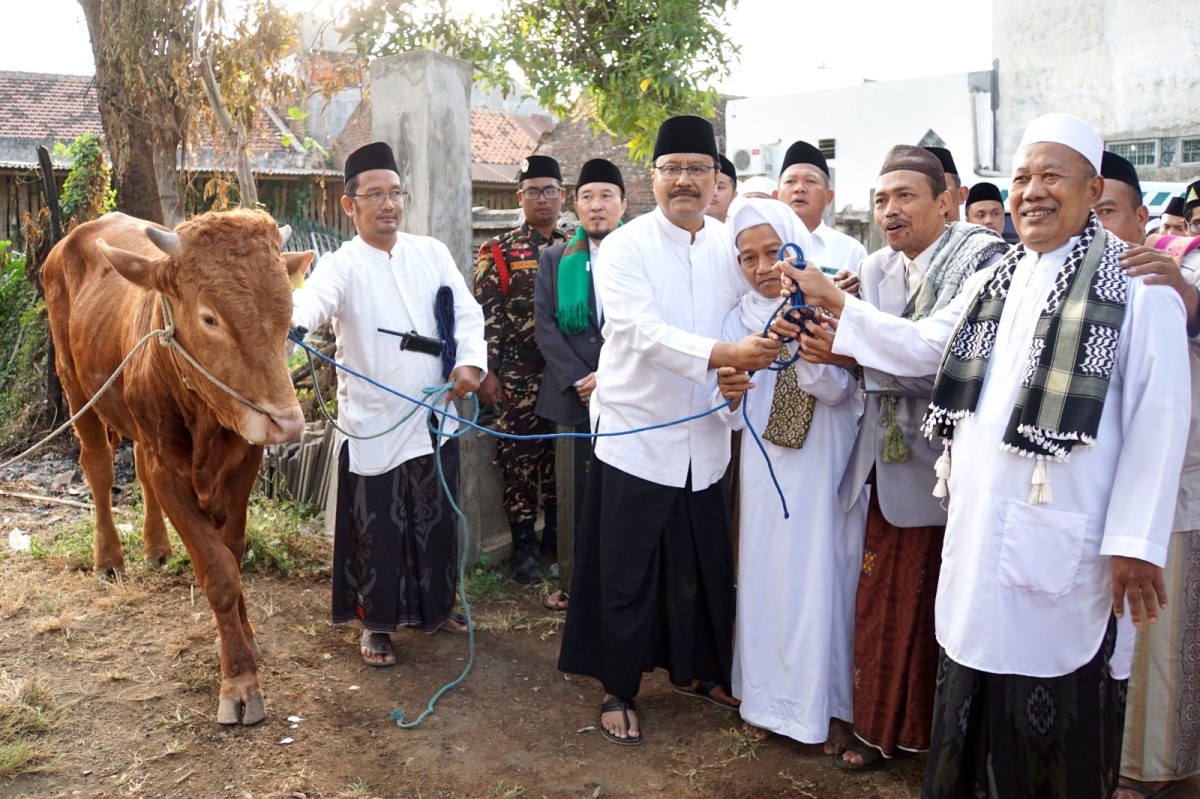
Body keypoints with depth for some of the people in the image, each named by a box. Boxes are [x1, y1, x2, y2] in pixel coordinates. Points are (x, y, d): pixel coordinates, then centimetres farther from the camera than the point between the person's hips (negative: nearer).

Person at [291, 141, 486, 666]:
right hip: (374, 423, -4)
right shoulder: (343, 266, -10)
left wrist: (470, 361, -12)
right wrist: (288, 311, -54)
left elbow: (467, 314, 6)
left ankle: (434, 607, 37)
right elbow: (315, 298, -31)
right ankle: (376, 624, 24)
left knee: (436, 520, 16)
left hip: (435, 418, 4)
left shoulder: (432, 253, 5)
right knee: (376, 528, 5)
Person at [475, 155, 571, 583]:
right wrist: (486, 370, -10)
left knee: (564, 455, 9)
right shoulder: (498, 251, 0)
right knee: (520, 456, 1)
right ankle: (523, 544, 10)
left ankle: (557, 534, 24)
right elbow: (486, 314, -4)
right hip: (519, 374, -3)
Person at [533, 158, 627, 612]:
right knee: (574, 495, 6)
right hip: (573, 396, 2)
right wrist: (577, 379, -8)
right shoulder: (555, 260, 11)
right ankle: (571, 583, 17)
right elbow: (545, 325, 3)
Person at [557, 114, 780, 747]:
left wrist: (743, 371, -13)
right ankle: (618, 690, 22)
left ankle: (695, 670, 36)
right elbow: (643, 331, -22)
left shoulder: (730, 246, 5)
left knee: (703, 567, 14)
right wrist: (723, 355, -35)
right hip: (636, 435, -4)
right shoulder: (624, 248, -9)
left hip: (704, 438, 4)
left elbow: (747, 319, 9)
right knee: (627, 572, 5)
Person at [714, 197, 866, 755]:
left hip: (828, 470, -3)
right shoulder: (741, 319, 4)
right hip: (767, 472, 3)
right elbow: (737, 417, 2)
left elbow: (839, 390, -15)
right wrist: (730, 394, -21)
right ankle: (765, 697, 25)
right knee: (766, 577, 9)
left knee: (826, 579, 4)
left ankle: (830, 703, 20)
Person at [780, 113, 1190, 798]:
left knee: (1060, 712, 6)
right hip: (982, 529, 6)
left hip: (1066, 542, -6)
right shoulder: (997, 283, 14)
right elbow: (919, 347, 20)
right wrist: (833, 301, 13)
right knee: (975, 705, 16)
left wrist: (1137, 541, -14)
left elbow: (1158, 418, -11)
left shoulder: (1137, 284, -7)